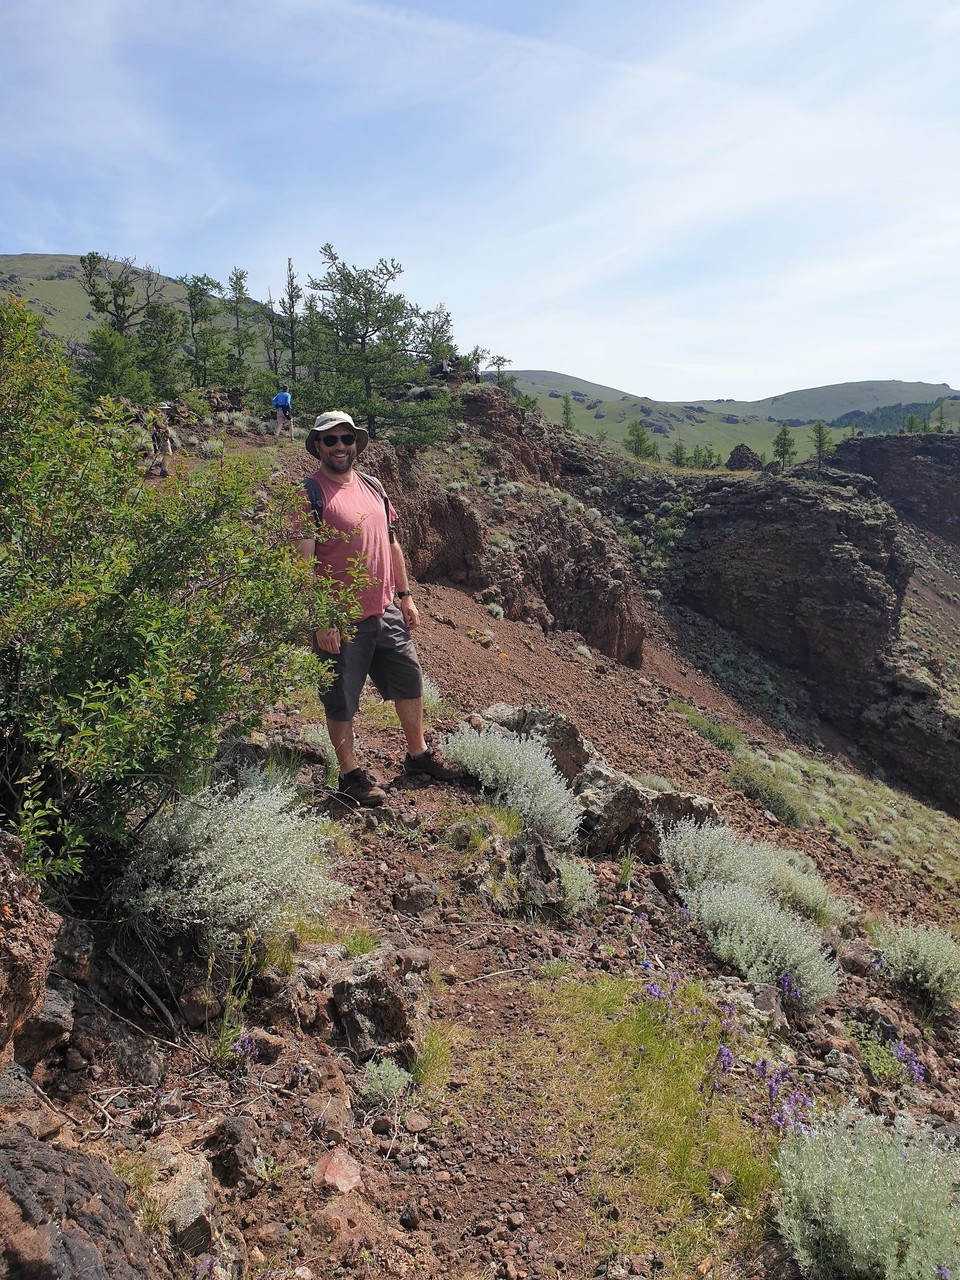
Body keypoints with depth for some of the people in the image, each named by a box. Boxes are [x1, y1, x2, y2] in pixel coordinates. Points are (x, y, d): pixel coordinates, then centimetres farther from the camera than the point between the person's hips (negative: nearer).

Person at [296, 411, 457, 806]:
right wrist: (321, 620, -20)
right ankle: (350, 774, 25)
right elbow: (303, 562, -17)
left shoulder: (372, 486, 9)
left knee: (410, 680, 18)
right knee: (341, 701, 7)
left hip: (386, 611, 7)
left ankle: (418, 754, 37)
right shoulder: (310, 494, -12)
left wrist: (405, 595, 15)